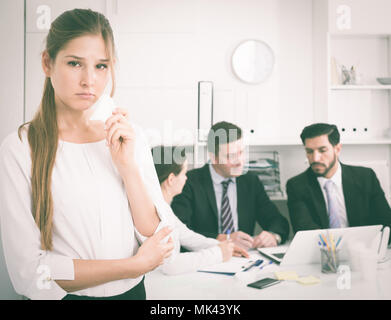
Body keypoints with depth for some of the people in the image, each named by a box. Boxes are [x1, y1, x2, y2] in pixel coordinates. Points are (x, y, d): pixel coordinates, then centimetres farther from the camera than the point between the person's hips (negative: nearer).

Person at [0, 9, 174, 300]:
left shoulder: (132, 137, -4)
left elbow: (155, 235, -6)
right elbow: (28, 271, -18)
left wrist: (127, 165, -19)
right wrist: (136, 265, -16)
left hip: (132, 291, 4)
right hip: (66, 295, -3)